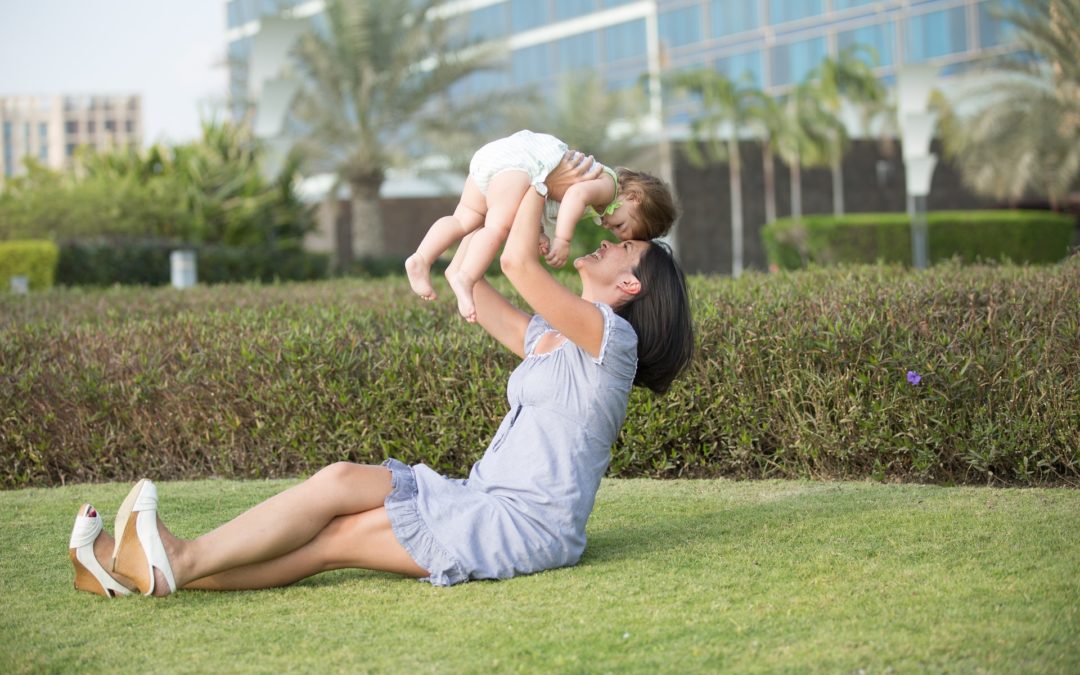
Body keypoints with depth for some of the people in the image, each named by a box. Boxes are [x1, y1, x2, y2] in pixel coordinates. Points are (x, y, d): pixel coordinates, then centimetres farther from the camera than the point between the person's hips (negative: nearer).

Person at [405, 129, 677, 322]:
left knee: (466, 219, 5)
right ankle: (465, 279, -36)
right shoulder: (608, 186, -3)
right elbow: (576, 194, -23)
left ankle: (421, 259, -10)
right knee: (500, 225, -21)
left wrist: (539, 233, 11)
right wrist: (562, 240, -26)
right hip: (518, 158, -9)